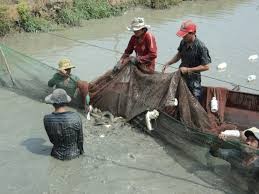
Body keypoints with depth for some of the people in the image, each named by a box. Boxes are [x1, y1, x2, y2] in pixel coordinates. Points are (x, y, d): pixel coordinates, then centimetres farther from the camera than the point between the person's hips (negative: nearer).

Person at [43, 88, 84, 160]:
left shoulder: (47, 119, -23)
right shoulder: (76, 117, -28)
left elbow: (52, 140, -7)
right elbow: (80, 138, -13)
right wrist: (81, 151, 7)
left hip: (57, 154, 1)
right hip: (73, 153, -1)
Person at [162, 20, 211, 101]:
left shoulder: (201, 47, -23)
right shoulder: (183, 42, -4)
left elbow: (206, 67, -20)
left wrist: (188, 70, -21)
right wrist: (168, 63, 0)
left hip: (193, 79, -6)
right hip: (181, 76, 6)